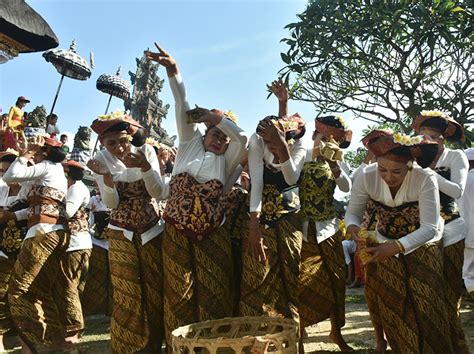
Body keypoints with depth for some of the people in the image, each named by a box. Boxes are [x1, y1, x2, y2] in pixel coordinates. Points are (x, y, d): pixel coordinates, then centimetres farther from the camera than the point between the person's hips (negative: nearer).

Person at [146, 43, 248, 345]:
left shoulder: (226, 161, 6)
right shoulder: (190, 144, 6)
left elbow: (243, 138, -10)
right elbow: (183, 109, -3)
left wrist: (212, 115, -11)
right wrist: (173, 71, -10)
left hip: (212, 236, 0)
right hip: (176, 233, 0)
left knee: (213, 296, 5)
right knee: (179, 294, 7)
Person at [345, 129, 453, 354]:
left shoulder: (426, 179, -30)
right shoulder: (366, 177, -25)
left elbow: (430, 228, -31)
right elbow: (353, 212, -15)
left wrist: (398, 246, -47)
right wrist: (352, 227, -40)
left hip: (422, 248, -2)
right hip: (385, 246, 2)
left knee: (424, 310, -1)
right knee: (382, 302, 10)